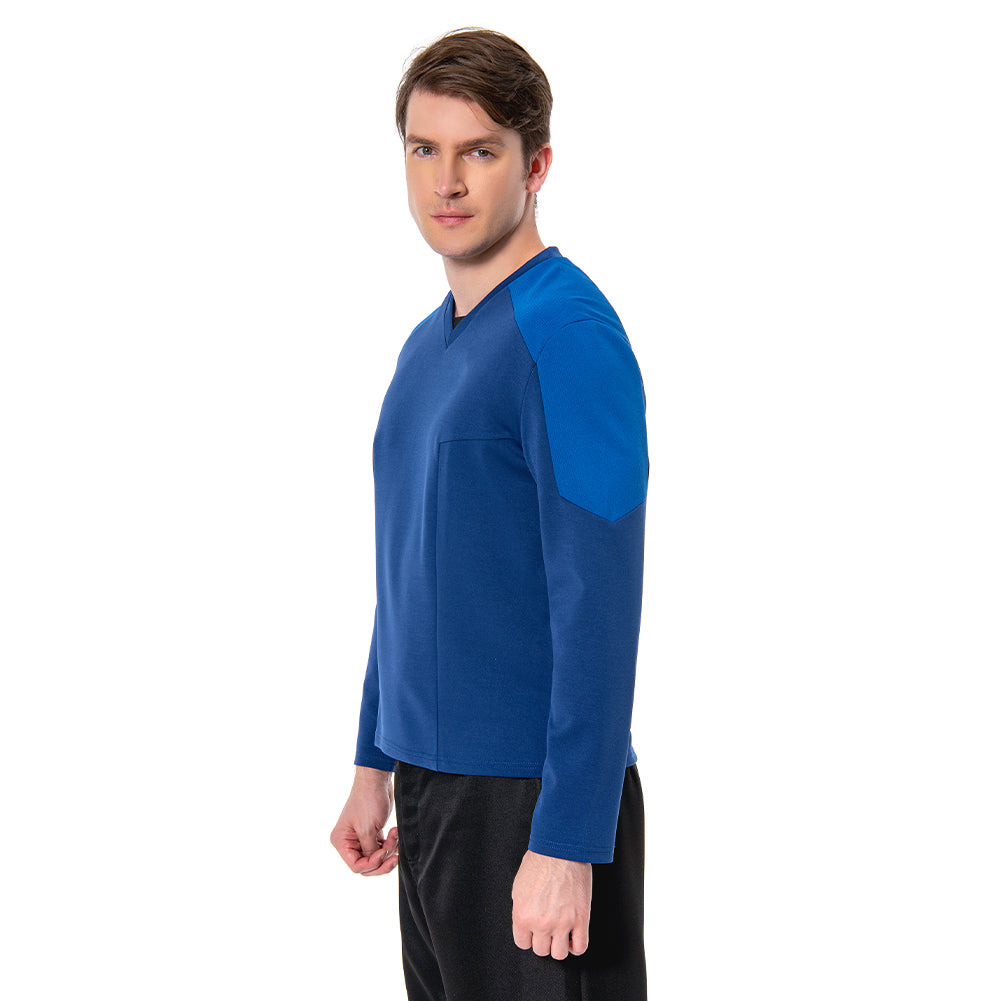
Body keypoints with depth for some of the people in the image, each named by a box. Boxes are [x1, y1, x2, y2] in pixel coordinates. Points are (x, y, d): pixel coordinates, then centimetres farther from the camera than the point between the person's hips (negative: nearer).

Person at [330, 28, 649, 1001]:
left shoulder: (567, 332, -15)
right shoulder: (427, 347, 12)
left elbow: (599, 601, -19)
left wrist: (567, 841, -22)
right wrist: (376, 764, 19)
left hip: (533, 799, -8)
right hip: (433, 788, 8)